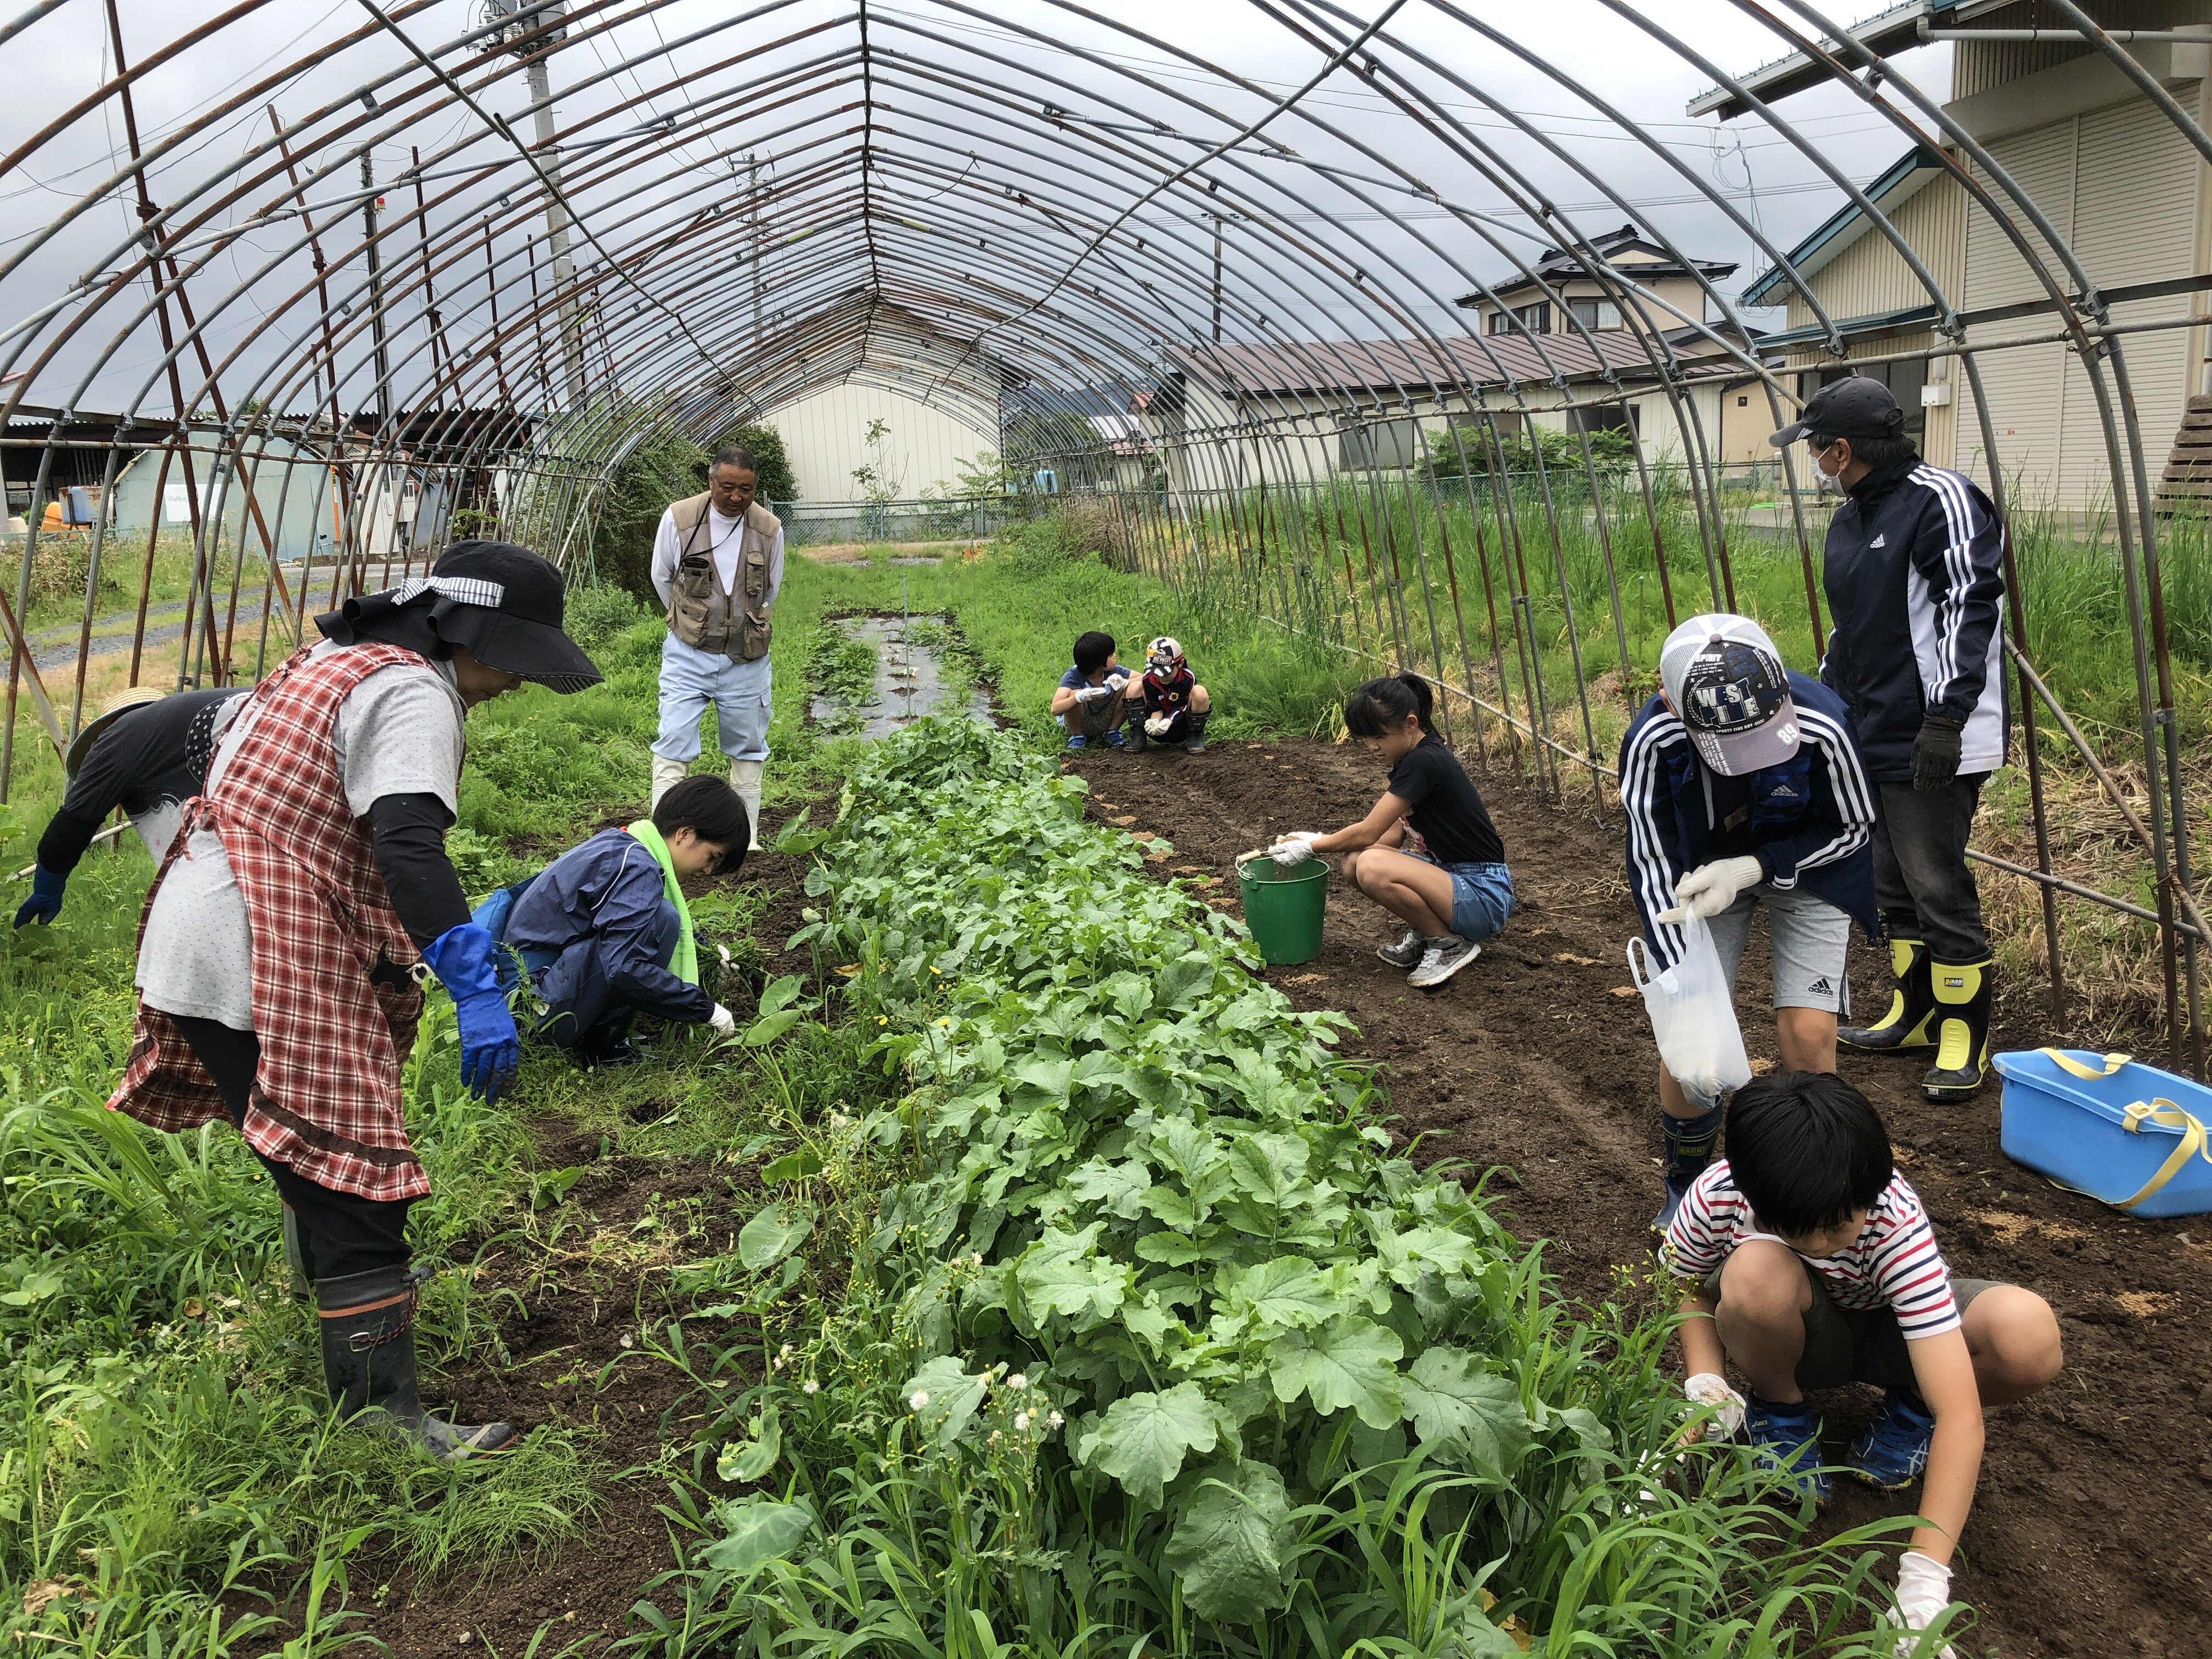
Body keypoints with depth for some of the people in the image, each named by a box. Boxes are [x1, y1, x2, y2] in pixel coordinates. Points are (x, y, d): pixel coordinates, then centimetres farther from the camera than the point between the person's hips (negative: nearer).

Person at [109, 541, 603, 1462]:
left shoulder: (333, 660, 17)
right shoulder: (415, 694, -15)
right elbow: (408, 844, -31)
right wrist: (474, 984, -37)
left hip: (194, 943, 10)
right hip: (256, 968, -10)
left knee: (318, 1148, 29)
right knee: (351, 1178, -6)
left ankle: (339, 1285, 51)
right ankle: (384, 1418, -1)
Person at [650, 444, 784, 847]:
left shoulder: (770, 530, -4)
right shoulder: (678, 518, -9)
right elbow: (662, 579, 8)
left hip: (746, 659, 2)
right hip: (688, 654, -2)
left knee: (748, 749, 9)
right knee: (674, 745, -9)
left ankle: (747, 839, 20)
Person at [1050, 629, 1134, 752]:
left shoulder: (1114, 671, -14)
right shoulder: (1073, 676, -26)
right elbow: (1055, 710, -36)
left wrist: (1124, 683, -33)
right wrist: (1080, 697, -54)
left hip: (1103, 722, 4)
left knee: (1131, 689, -17)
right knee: (1075, 693, -35)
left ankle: (1112, 733, -1)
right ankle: (1077, 737, -9)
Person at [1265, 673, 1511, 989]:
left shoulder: (1424, 762, -20)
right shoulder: (1411, 759, 10)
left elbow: (1367, 833, -17)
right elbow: (1391, 836, 11)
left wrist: (1312, 847, -3)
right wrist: (1318, 842, 1)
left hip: (1485, 897, -10)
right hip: (1451, 873, 10)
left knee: (1373, 868, -28)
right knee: (1355, 864, 0)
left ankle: (1451, 943, -9)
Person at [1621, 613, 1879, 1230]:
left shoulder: (1821, 726, -35)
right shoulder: (1652, 743, -32)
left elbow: (1851, 828, -16)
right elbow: (1652, 868, -23)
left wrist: (1751, 868, -28)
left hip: (1807, 867, -1)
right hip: (1704, 876, 1)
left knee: (1807, 1034, -10)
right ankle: (1687, 1189, 20)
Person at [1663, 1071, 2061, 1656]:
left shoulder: (1897, 1221, -36)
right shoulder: (1715, 1197, -31)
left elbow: (1959, 1413, -39)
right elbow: (1689, 1286, -6)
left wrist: (1923, 1580, -45)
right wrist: (1704, 1382, -27)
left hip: (1883, 1330, 0)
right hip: (1798, 1338, 0)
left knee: (2031, 1339, -33)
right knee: (1757, 1271, -38)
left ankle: (1908, 1409, 1)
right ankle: (1778, 1410, -5)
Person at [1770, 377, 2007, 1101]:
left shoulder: (1941, 499, -13)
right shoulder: (1850, 520, 16)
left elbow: (1971, 607, -20)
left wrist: (1946, 716, -26)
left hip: (1932, 745, -9)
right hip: (1873, 740, 10)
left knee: (1938, 888, -5)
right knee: (1894, 885, 16)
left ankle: (1964, 1036, 7)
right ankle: (1914, 1015, 29)